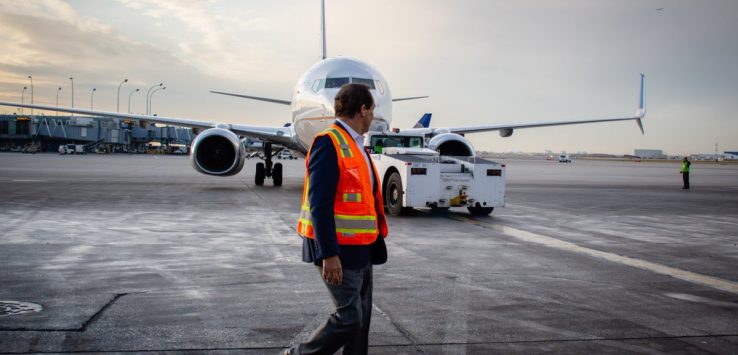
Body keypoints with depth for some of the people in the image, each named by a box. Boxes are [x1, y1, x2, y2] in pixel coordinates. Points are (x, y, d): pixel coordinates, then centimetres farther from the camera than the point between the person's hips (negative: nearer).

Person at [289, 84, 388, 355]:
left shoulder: (355, 145, 15)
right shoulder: (328, 144, -15)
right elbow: (319, 203, -21)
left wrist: (373, 245, 18)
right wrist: (329, 255, -25)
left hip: (360, 249, 10)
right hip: (339, 250, -10)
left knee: (362, 317, 13)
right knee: (348, 319, -7)